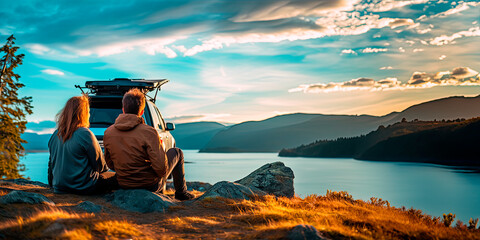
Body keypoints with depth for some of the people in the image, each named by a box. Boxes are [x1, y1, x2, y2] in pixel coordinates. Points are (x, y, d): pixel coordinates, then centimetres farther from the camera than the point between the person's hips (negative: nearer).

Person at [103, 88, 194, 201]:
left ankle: (160, 193, 45)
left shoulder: (108, 133, -7)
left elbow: (110, 165, 6)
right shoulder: (148, 132, -23)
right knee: (177, 152, 18)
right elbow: (161, 168, -24)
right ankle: (181, 193, 30)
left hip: (123, 185, 5)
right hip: (149, 185, -5)